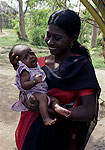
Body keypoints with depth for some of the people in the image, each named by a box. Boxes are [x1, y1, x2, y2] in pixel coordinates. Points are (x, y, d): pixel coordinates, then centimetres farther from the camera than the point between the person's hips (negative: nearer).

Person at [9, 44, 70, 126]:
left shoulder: (36, 66, 15)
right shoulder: (25, 71, -12)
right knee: (43, 97, -34)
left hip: (43, 93, 9)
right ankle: (46, 118, -38)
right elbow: (24, 85, -24)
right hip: (31, 94, -9)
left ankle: (56, 106, -32)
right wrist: (35, 81, -32)